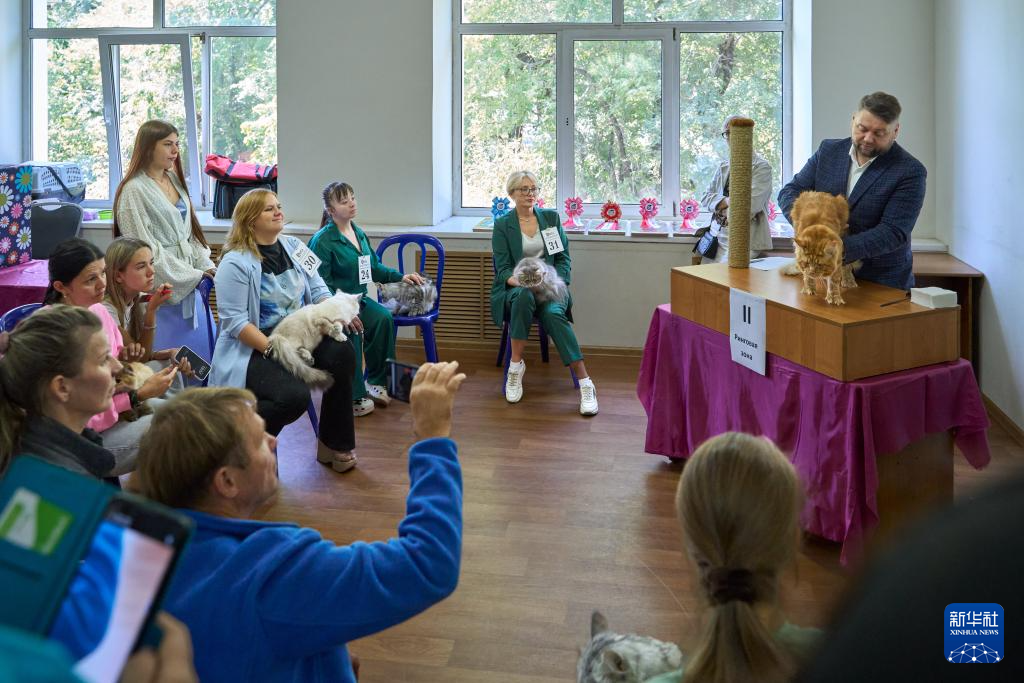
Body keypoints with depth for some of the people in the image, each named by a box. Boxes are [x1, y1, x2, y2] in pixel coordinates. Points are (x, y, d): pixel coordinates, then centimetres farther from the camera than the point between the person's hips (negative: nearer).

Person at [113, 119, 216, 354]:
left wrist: (206, 265, 1)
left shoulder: (174, 180, 12)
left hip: (190, 282, 8)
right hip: (161, 286, -7)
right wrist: (191, 275, -13)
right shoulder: (133, 190, -12)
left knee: (202, 347, 11)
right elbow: (145, 248, -15)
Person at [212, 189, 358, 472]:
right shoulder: (235, 263, -11)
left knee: (341, 352, -22)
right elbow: (235, 321, -16)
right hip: (252, 351, -6)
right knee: (294, 395, -31)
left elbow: (318, 290, 10)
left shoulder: (295, 247, 9)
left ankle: (334, 445, -8)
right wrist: (273, 350, -24)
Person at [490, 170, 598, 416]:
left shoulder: (551, 218, 12)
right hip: (516, 289, -1)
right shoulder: (502, 225, 6)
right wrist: (520, 280, -23)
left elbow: (564, 258, 9)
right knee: (524, 295, -40)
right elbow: (502, 268, -1)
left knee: (553, 313, -35)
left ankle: (585, 382, -37)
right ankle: (516, 364, -29)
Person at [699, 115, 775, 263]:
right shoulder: (724, 166, 18)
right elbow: (705, 199, 12)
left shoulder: (762, 167, -2)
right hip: (717, 236, 6)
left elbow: (750, 206, -12)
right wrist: (726, 201, -6)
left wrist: (721, 205, 2)